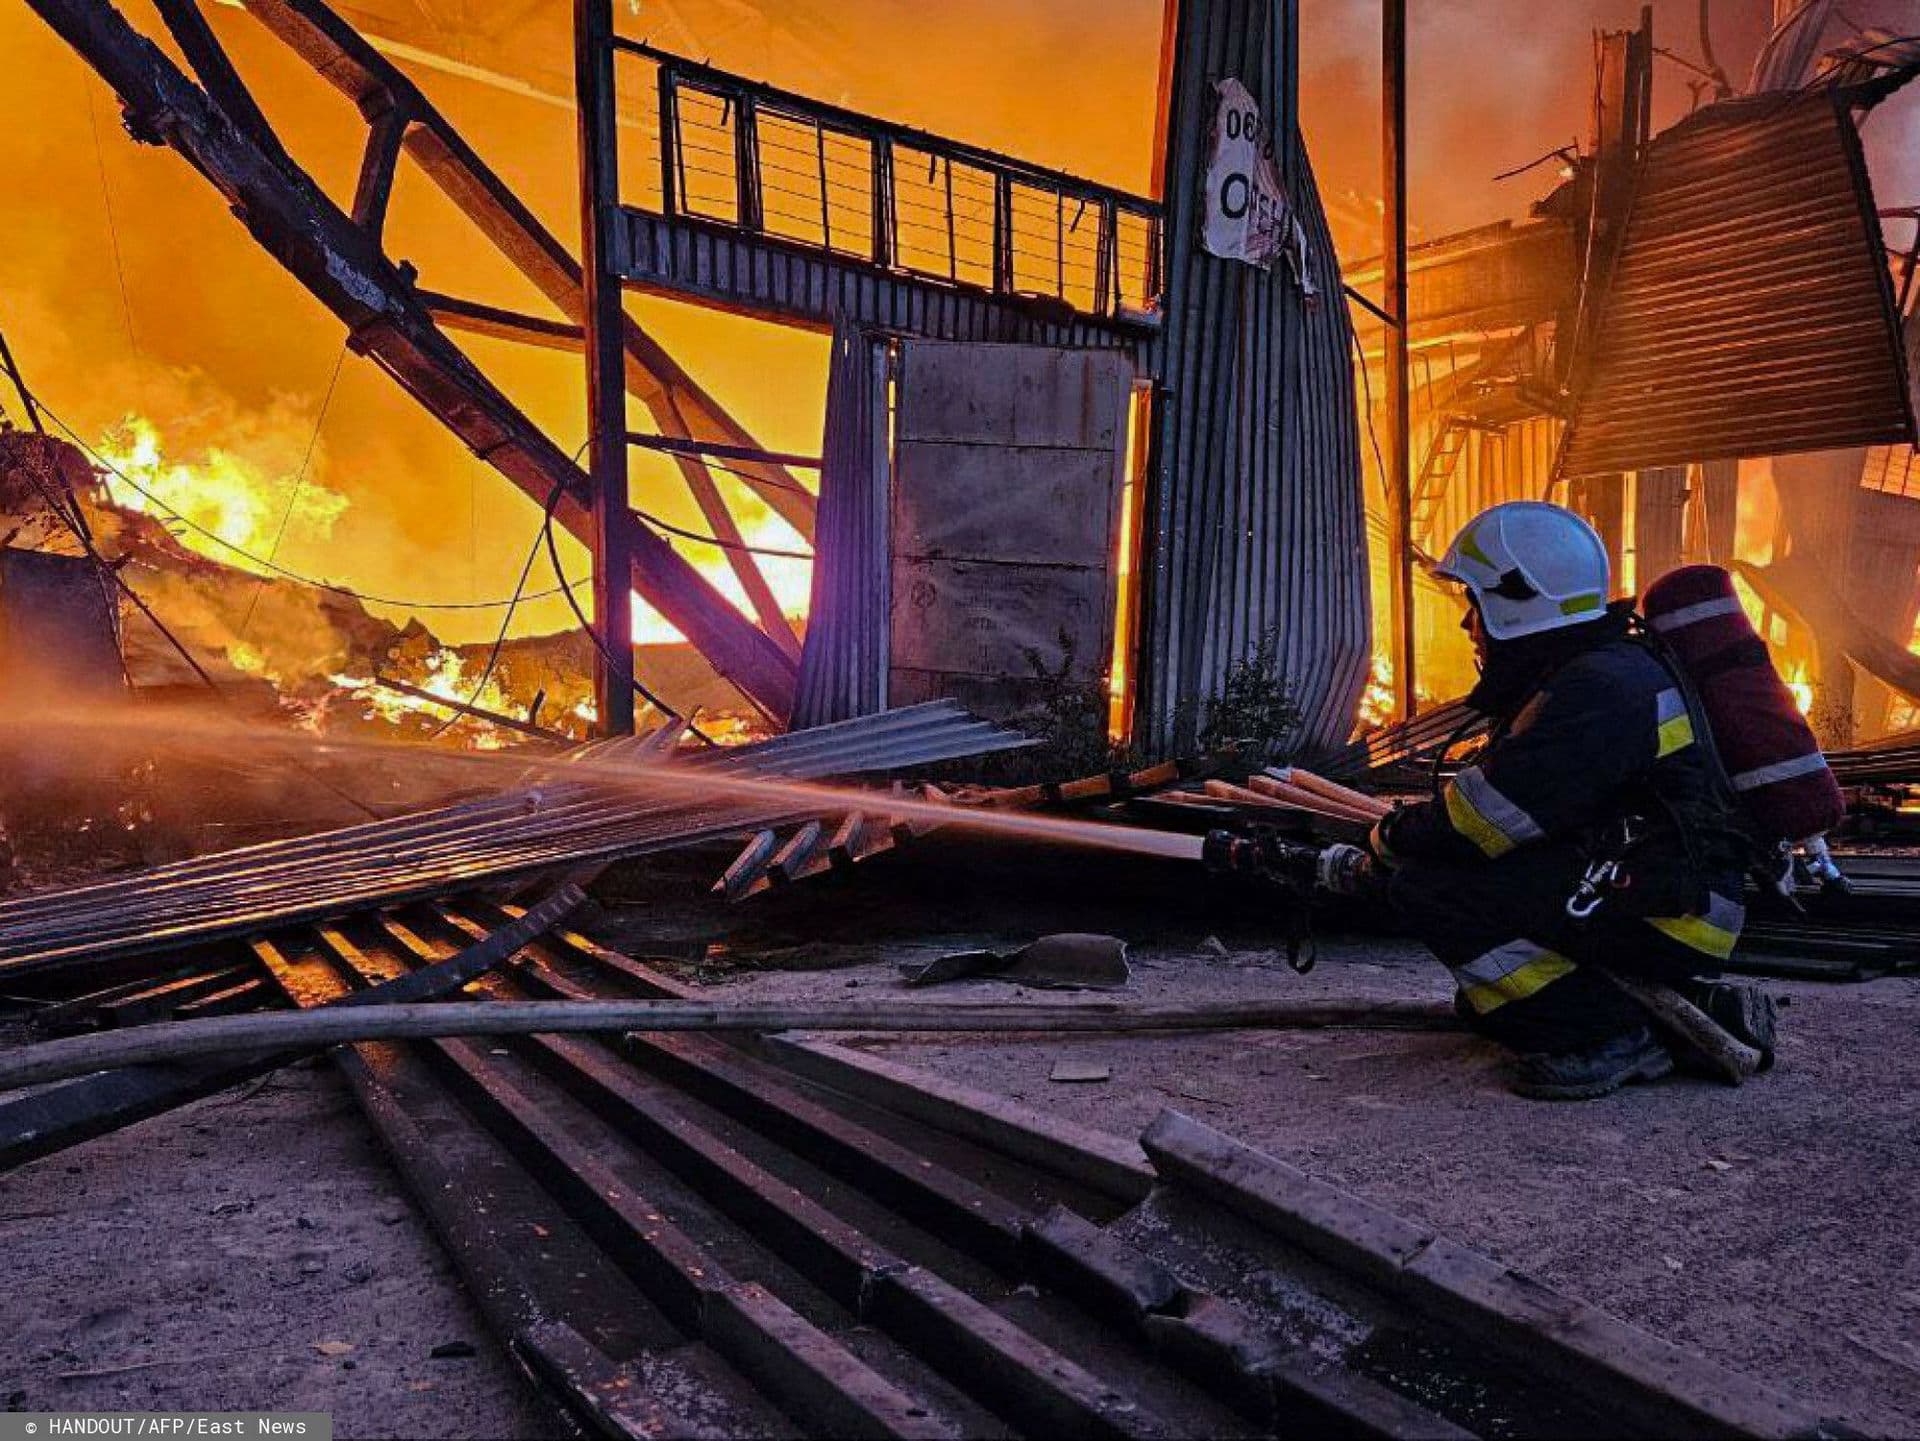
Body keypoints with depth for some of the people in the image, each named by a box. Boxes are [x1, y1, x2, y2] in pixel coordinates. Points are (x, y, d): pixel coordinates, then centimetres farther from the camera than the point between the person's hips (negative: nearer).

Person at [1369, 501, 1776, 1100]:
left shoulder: (1598, 686, -18)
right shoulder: (1575, 674, 15)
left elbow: (1481, 821, -22)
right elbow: (1490, 799, 17)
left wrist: (1391, 837, -3)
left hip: (1669, 913, -10)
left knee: (1426, 887, -20)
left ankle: (1612, 1038, -12)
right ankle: (1698, 1007, 16)